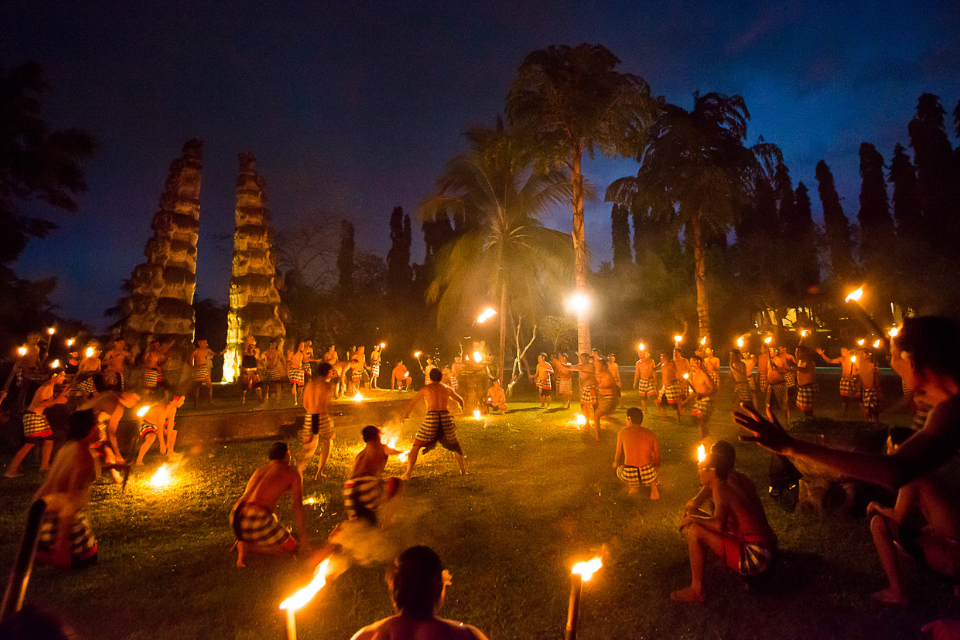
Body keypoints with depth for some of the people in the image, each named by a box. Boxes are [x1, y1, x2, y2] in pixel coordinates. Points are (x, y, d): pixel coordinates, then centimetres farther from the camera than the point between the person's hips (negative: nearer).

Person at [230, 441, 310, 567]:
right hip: (257, 521, -8)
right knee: (290, 546, 10)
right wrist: (303, 536, 9)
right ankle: (248, 547, -5)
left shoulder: (260, 470, 24)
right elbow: (298, 506, 2)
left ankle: (243, 542, 7)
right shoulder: (292, 474, 5)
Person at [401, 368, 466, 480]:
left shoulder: (425, 388, 8)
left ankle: (408, 473, 2)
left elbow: (411, 404, 13)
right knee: (454, 445, 25)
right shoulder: (447, 388, 14)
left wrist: (405, 416, 28)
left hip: (431, 417, -2)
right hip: (446, 417, 2)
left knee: (415, 446, 10)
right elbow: (460, 401, 28)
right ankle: (463, 470, 28)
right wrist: (461, 407, 51)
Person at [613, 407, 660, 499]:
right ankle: (653, 487, 8)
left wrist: (616, 463, 36)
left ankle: (633, 486, 7)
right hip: (648, 476, 2)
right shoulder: (650, 434, 8)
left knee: (618, 468, 36)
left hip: (629, 477, -2)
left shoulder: (622, 432, 3)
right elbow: (657, 460, 14)